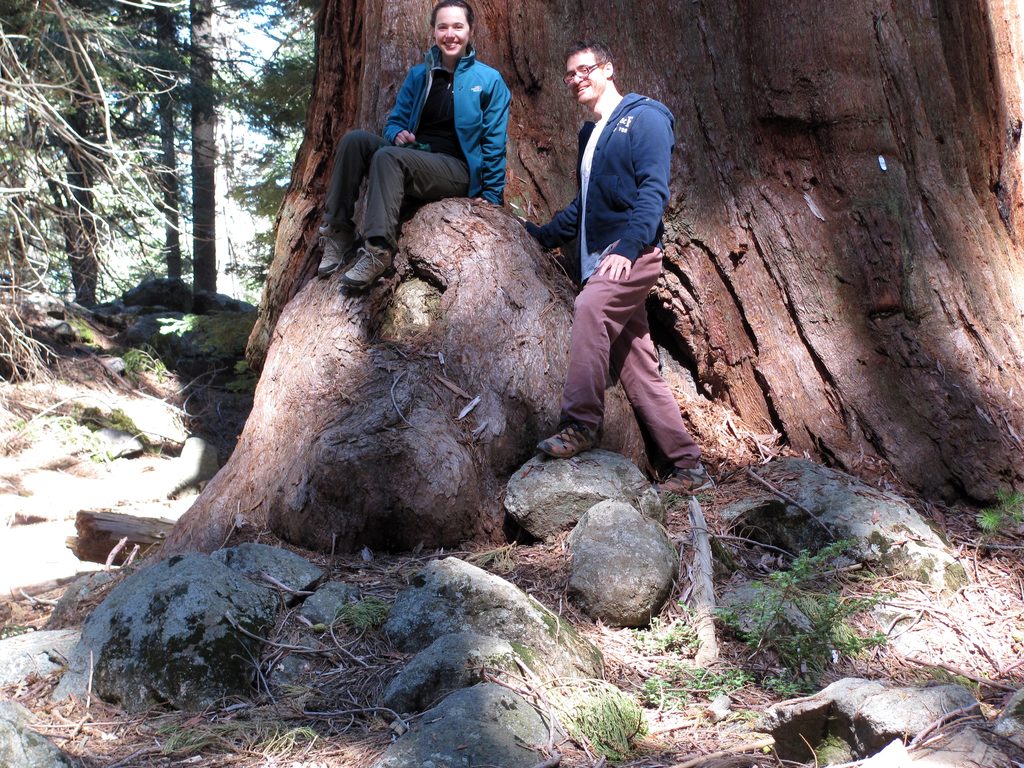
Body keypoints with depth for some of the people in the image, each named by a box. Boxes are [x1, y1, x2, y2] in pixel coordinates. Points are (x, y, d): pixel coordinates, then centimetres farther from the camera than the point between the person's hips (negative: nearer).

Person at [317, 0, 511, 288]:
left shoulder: (488, 80, 2)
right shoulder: (418, 75, 14)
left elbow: (494, 144, 0)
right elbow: (395, 120, 18)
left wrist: (491, 197, -5)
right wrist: (397, 134, -8)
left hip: (456, 170, -5)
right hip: (412, 161, 5)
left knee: (387, 156, -33)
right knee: (354, 140, -20)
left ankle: (379, 249, -38)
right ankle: (338, 232, -21)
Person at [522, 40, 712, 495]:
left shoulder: (643, 118, -2)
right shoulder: (590, 133, 23)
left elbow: (654, 189, -15)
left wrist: (627, 246, -27)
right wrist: (543, 236, 27)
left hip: (634, 254, -8)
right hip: (602, 260, 8)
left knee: (589, 305, -34)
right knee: (640, 371, 4)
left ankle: (580, 423, -29)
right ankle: (689, 468, 9)